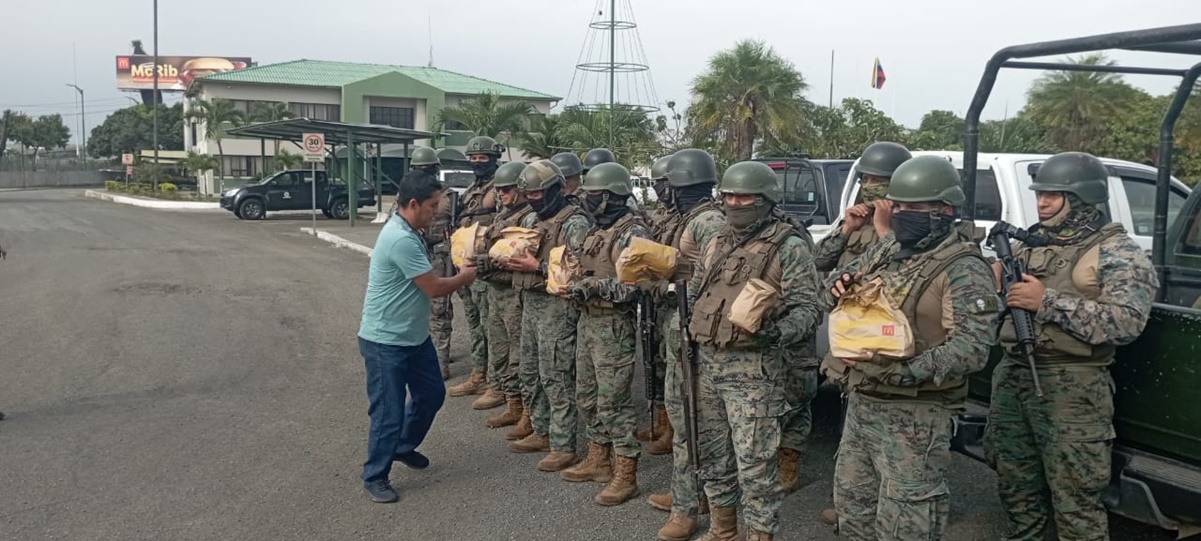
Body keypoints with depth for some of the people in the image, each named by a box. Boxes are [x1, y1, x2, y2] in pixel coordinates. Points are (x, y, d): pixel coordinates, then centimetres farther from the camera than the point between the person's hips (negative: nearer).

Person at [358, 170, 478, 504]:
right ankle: (375, 477, 16)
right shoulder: (401, 240, -26)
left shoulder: (407, 233, 7)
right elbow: (435, 288, -21)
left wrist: (456, 278, -1)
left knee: (431, 394, 19)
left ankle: (404, 447, 40)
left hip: (414, 336, 10)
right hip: (386, 342, -10)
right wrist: (465, 277, -4)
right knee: (389, 412, -1)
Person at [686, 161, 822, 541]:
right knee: (712, 451, 16)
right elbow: (694, 293, 25)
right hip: (707, 362, 7)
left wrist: (777, 334, -31)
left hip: (754, 367, -7)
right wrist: (686, 331, 12)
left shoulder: (789, 246, -7)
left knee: (754, 461, -5)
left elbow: (806, 309, -12)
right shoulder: (717, 244, 14)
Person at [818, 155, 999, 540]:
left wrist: (902, 371, -33)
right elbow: (829, 293, 17)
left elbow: (972, 348, -25)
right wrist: (839, 288, -7)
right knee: (852, 504, 20)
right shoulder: (886, 249, 9)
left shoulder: (963, 270, -15)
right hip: (860, 401, 8)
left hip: (914, 415, -8)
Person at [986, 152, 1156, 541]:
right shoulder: (1028, 245, 14)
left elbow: (1126, 323, -19)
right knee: (1016, 487, 16)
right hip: (1012, 377, 7)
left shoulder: (1117, 252, -6)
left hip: (1070, 387, -7)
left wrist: (1048, 301, -21)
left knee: (1075, 499, -2)